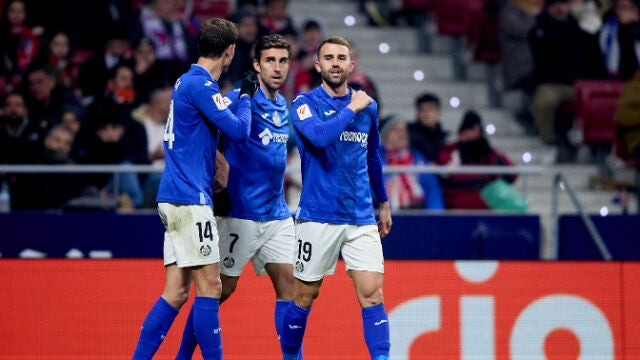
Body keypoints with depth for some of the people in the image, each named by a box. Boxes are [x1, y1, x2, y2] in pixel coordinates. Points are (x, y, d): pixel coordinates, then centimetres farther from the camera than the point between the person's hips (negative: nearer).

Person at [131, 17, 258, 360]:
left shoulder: (188, 81, 17)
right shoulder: (200, 85, -12)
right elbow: (238, 131, -16)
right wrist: (246, 97, 2)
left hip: (175, 199, 9)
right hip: (189, 199, -9)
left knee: (176, 292, 7)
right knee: (209, 287, -8)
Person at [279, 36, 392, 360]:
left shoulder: (368, 106, 10)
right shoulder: (305, 103, -3)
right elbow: (320, 135, -25)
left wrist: (383, 203, 29)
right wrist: (351, 109, -13)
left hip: (361, 218, 3)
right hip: (317, 217, -3)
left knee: (372, 294, -9)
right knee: (304, 296, 6)